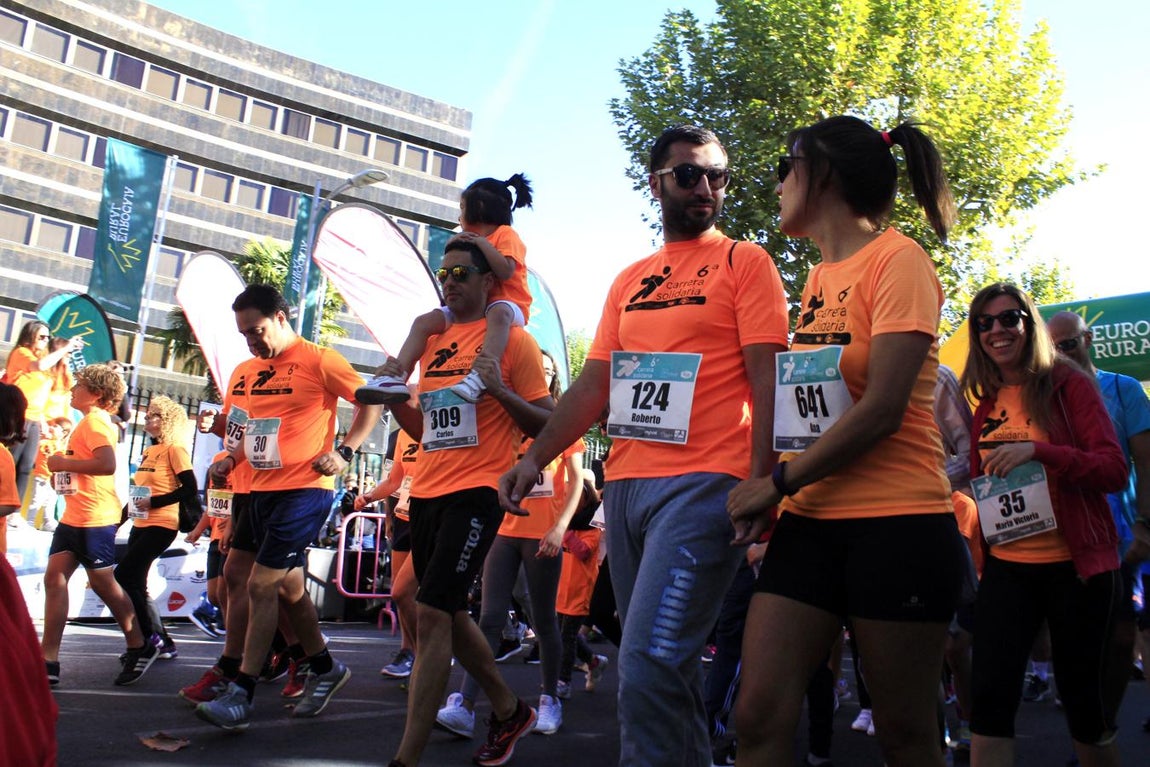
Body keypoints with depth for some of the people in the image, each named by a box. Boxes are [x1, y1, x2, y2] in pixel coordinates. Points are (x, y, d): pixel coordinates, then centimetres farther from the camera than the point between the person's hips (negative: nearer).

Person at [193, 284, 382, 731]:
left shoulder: (319, 360, -8)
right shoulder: (244, 372, 13)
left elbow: (371, 403, -5)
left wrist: (344, 452, -15)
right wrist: (231, 460, 6)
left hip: (305, 489, -8)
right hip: (262, 490, 8)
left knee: (261, 585, -11)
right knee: (287, 587, 15)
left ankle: (240, 697, -4)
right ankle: (325, 669, 33)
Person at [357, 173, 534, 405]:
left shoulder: (505, 234, 1)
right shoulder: (470, 239, 25)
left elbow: (505, 272, -17)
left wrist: (482, 242, -13)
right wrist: (452, 249, 3)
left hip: (507, 305, -7)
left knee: (498, 313, -42)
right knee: (424, 322, -9)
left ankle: (481, 376, -60)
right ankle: (396, 377, -22)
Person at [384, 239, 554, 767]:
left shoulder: (511, 340, -3)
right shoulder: (433, 339, 16)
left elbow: (548, 424, -6)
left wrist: (500, 391, -20)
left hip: (476, 492, -8)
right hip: (427, 492, 8)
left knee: (432, 612, -14)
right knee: (450, 614, 15)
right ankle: (509, 712, 35)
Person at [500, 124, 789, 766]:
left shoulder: (745, 262, 3)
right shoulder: (628, 281, 19)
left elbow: (767, 377, -6)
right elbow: (595, 382, 17)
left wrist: (760, 479, -16)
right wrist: (536, 457, 7)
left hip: (702, 484, -6)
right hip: (626, 483, 6)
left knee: (649, 664, -15)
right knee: (669, 660, 14)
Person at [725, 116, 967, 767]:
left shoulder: (898, 260, -7)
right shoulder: (820, 275, 16)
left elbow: (882, 409, -16)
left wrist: (779, 483, -10)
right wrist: (780, 492, 4)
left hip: (896, 524, -6)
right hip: (811, 524, 7)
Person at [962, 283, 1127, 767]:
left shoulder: (1067, 384, -3)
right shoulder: (987, 403, 10)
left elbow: (1115, 470, -11)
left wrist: (1037, 450, -25)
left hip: (1076, 564, -3)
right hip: (1007, 566, 4)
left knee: (1083, 697, 8)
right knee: (989, 694, -5)